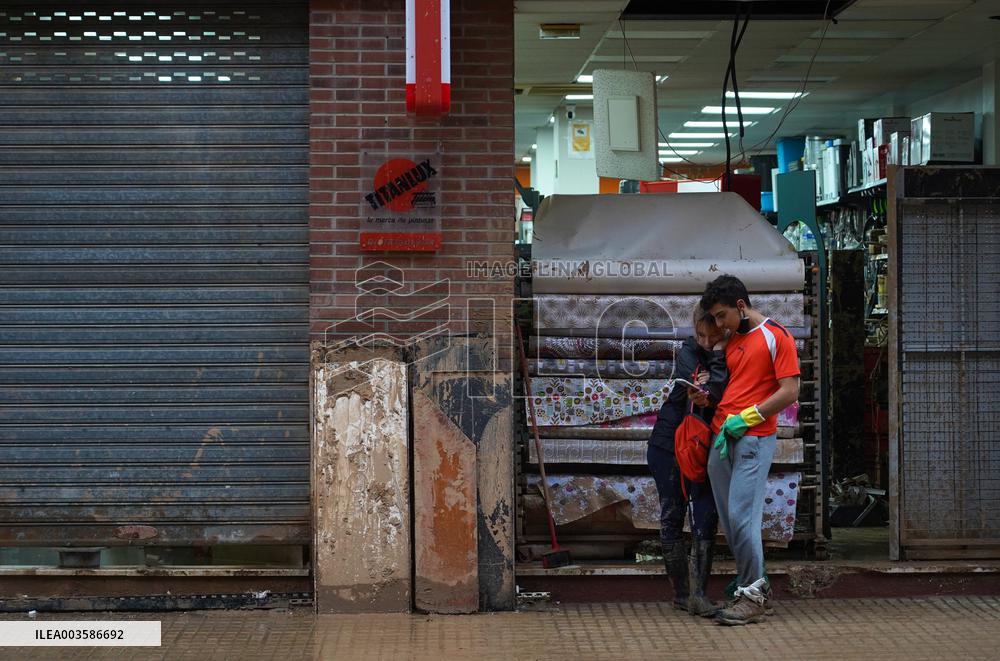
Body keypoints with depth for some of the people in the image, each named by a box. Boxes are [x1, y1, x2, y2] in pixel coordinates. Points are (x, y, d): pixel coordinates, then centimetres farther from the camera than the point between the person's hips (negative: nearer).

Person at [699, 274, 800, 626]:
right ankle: (757, 587, 16)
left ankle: (752, 595, -2)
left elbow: (789, 391, -9)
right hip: (721, 438, 7)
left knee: (741, 517, -12)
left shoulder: (776, 337, -3)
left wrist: (746, 418, -11)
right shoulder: (731, 342, 19)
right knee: (729, 520, 6)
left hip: (754, 438, -7)